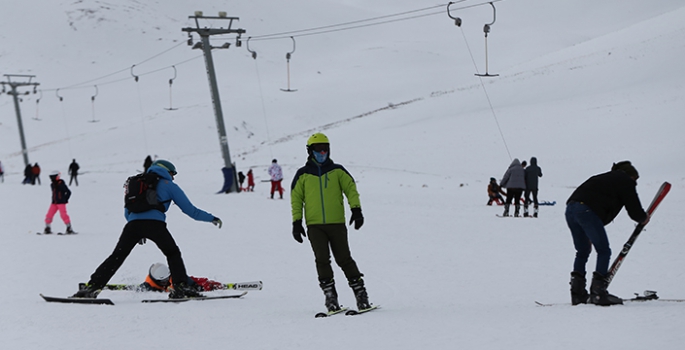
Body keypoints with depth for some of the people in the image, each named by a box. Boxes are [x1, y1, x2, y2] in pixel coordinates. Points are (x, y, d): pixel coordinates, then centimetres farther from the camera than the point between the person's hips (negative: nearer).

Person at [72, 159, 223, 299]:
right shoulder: (169, 185, 18)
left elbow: (127, 212, 34)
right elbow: (189, 209, 16)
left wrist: (138, 232, 43)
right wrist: (211, 218, 26)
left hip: (132, 224, 3)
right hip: (155, 223, -3)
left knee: (117, 257, 8)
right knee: (173, 254, 15)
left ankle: (92, 286, -1)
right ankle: (180, 287, 1)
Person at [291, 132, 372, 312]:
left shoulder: (337, 171, 9)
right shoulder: (303, 175, 9)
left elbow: (351, 189, 5)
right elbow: (296, 198, 11)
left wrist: (356, 209, -9)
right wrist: (296, 222, 3)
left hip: (337, 223, 0)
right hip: (315, 225, 0)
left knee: (344, 259, -1)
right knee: (322, 259, -11)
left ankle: (360, 292, 5)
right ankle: (330, 295, -6)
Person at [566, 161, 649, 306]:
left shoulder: (606, 178, 34)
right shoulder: (626, 182, 11)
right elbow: (634, 210, 6)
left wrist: (589, 236, 31)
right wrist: (643, 218, 29)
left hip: (571, 208, 8)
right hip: (586, 210, -8)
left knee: (582, 252, 18)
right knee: (604, 251, 1)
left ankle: (577, 293, 14)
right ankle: (598, 293, -4)